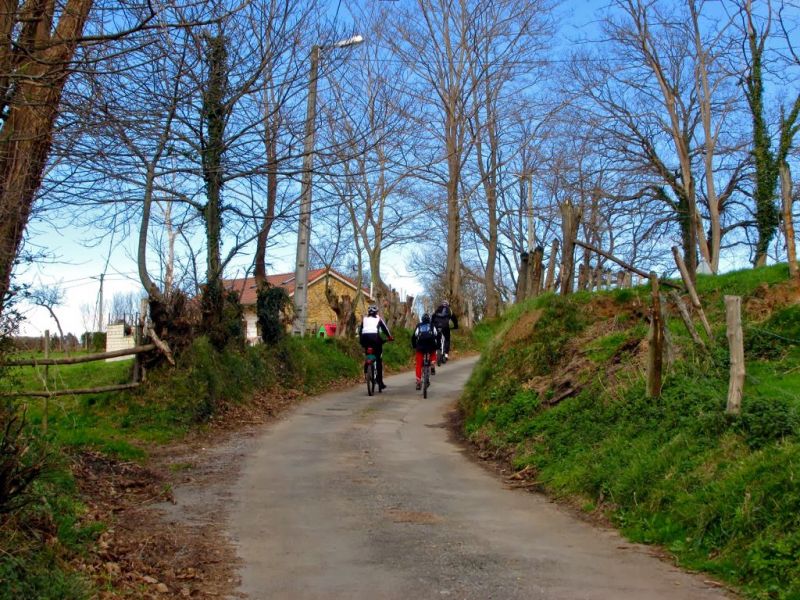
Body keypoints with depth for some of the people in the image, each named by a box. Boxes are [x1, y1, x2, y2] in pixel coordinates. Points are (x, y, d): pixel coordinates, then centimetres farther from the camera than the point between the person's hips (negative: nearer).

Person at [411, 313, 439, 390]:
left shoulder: (418, 325, 19)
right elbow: (437, 335, 10)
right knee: (433, 353, 35)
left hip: (420, 346, 0)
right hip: (431, 345, 0)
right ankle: (432, 366, 11)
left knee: (419, 364, 7)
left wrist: (414, 346, 23)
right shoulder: (432, 325, 18)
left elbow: (413, 336, 12)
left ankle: (418, 382, -2)